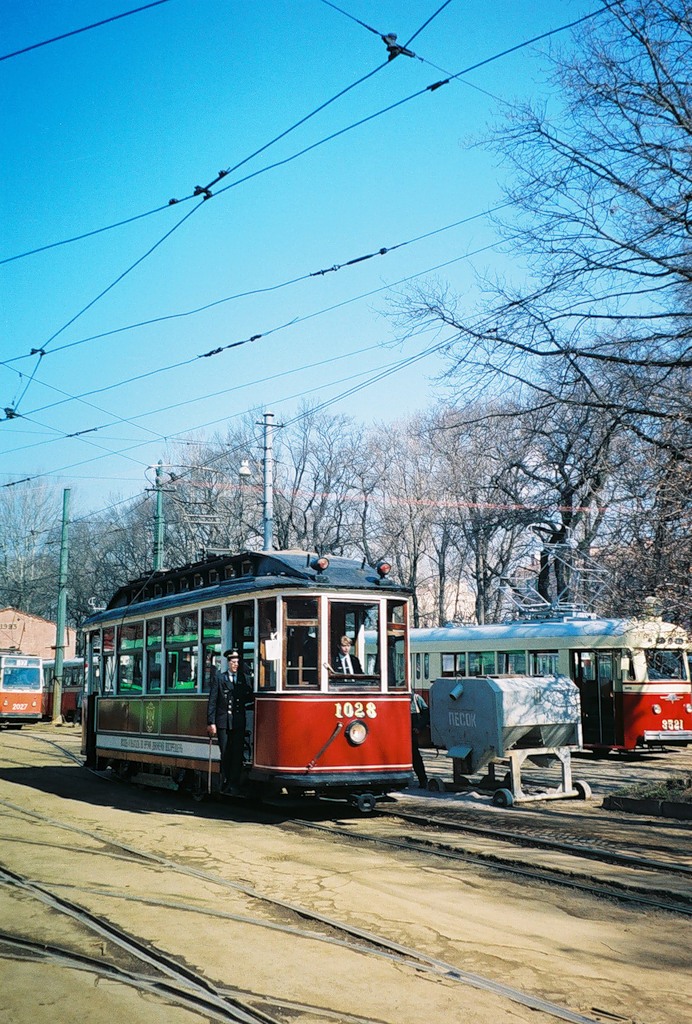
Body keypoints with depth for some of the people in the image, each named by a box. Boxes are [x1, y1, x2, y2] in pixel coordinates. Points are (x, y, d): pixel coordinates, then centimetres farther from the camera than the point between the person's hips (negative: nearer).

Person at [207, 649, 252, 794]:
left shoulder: (243, 679, 11)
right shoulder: (219, 678, 6)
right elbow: (212, 701, 1)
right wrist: (211, 722, -6)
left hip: (238, 723, 1)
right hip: (223, 722, -1)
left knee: (237, 754, -3)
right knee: (225, 754, 4)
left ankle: (233, 786, 0)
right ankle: (225, 784, 13)